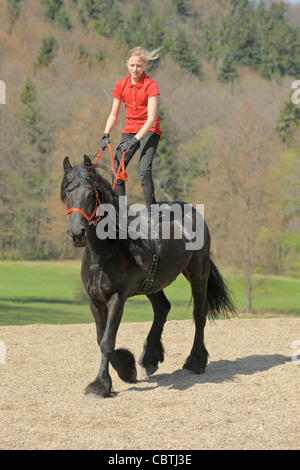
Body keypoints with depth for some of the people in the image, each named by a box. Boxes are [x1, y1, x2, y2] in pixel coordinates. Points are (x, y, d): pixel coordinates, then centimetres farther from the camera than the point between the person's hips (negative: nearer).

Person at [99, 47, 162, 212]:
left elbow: (151, 119, -19)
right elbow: (113, 115, 7)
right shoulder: (121, 85, 2)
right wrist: (106, 135, -10)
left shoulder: (150, 85, -13)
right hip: (129, 129, 5)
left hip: (149, 130, -5)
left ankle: (151, 210, -17)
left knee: (144, 170, -22)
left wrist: (136, 139, -29)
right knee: (117, 168, -8)